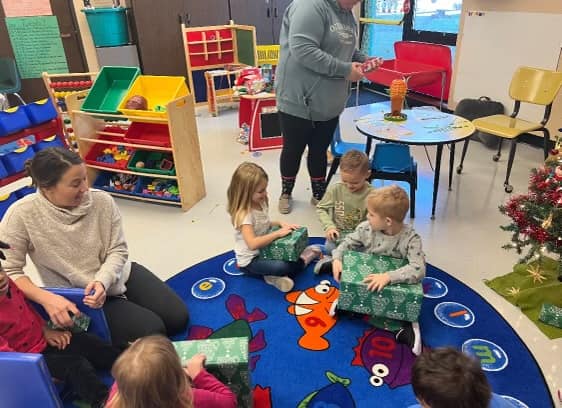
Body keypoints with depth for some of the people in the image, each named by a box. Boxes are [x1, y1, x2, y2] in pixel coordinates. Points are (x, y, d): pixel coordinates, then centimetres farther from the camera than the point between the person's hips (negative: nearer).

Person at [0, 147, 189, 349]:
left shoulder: (102, 201, -15)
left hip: (120, 275, 4)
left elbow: (118, 251, -9)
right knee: (152, 330, -20)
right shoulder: (22, 215, -21)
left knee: (178, 318, -3)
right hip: (79, 298, -3)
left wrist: (102, 281, -28)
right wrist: (46, 299, -30)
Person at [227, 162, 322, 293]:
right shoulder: (244, 214, -27)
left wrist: (280, 223, -4)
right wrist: (278, 233, -29)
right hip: (251, 260, -9)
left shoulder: (260, 203, -1)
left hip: (265, 250, 9)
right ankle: (304, 259, -2)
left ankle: (276, 276, -11)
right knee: (282, 266, -31)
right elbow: (253, 244, -36)